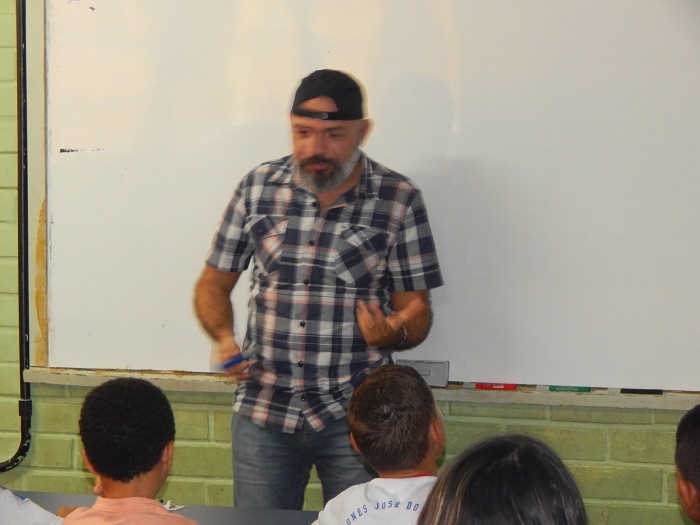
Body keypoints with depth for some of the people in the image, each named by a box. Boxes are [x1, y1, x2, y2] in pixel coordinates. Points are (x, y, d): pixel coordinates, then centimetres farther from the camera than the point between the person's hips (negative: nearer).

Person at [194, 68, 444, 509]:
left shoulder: (399, 200, -2)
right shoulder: (258, 188, 4)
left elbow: (416, 309, 0)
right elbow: (214, 283, 11)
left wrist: (392, 333, -22)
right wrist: (223, 337, -9)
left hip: (356, 418, -2)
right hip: (264, 411, 2)